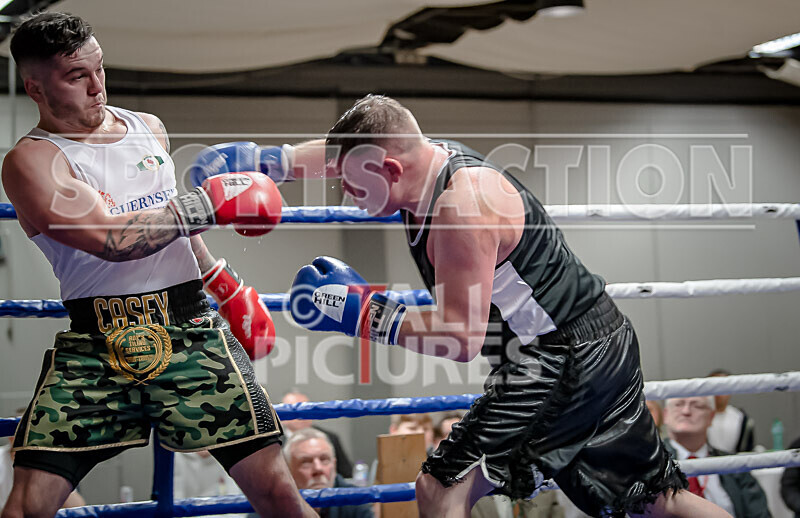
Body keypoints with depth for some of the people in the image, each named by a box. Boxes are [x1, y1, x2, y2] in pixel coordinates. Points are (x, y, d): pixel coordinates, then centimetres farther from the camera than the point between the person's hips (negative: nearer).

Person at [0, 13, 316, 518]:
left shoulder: (150, 129, 15)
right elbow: (112, 239, -18)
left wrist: (230, 286, 31)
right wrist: (209, 203, -15)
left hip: (191, 331, 4)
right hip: (94, 344, -3)